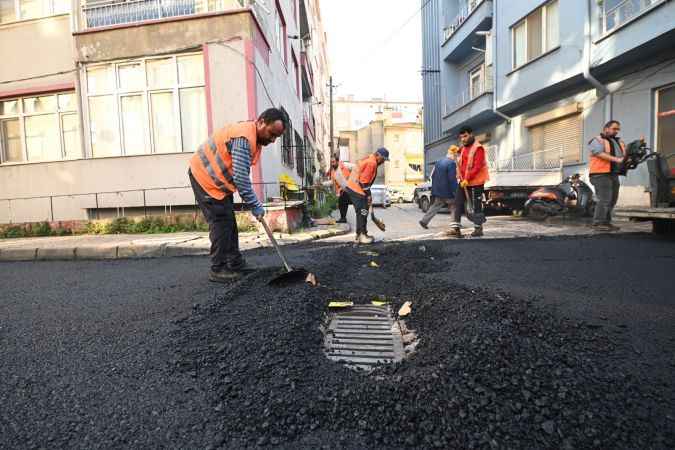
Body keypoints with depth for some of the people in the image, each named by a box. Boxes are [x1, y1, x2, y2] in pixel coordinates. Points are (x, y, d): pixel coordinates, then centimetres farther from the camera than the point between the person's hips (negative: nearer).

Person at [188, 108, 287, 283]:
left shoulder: (255, 137, 4)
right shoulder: (244, 137, -28)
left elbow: (242, 175, 11)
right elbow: (240, 177, -31)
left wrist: (252, 202, 7)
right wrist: (255, 206, -25)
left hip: (219, 179, 10)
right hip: (204, 176, -10)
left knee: (229, 222, 10)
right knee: (221, 222, -10)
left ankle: (236, 265, 17)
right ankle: (218, 270, -3)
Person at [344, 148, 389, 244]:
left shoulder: (368, 159, 17)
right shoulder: (372, 163, -15)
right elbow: (364, 181, -19)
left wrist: (368, 194, 20)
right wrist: (369, 195, -12)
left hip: (352, 188, 11)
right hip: (357, 191, -11)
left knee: (361, 213, 14)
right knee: (362, 213, -6)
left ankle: (360, 234, 21)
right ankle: (362, 236, 0)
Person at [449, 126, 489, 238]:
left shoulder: (478, 149, -12)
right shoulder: (464, 148, 15)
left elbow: (477, 167, -20)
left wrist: (467, 179, -25)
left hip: (475, 183, -8)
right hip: (463, 182, 8)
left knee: (476, 206, 2)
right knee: (457, 204, 0)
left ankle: (478, 229, 17)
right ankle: (455, 228, 0)